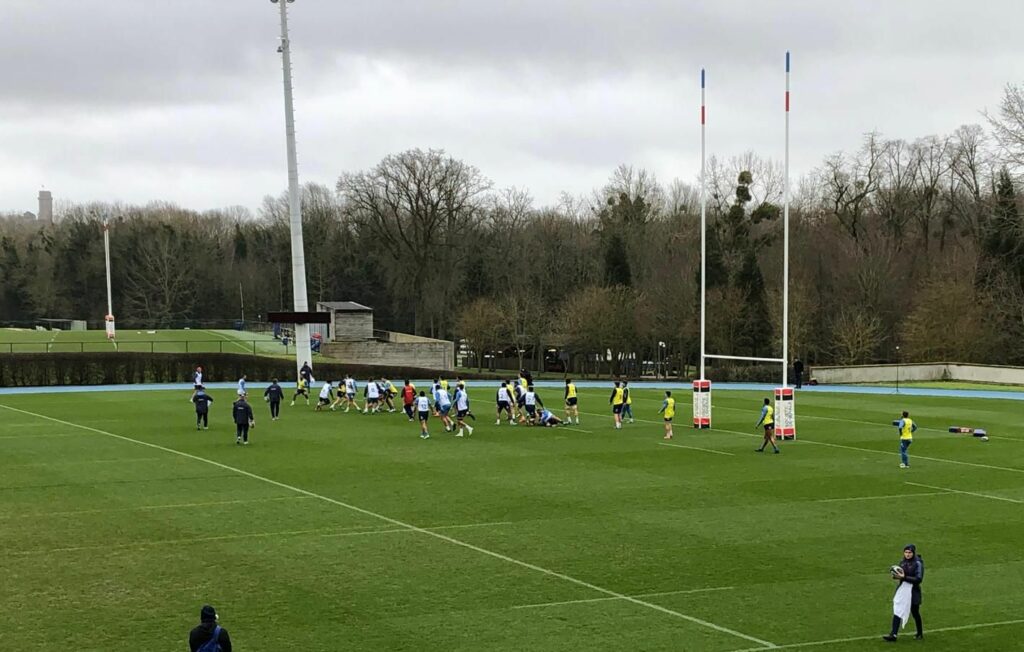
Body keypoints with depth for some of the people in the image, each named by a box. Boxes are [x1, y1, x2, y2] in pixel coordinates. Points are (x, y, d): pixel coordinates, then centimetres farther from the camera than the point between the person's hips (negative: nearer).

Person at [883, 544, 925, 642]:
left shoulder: (918, 563, -14)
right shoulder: (902, 562, 5)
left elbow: (919, 579, -20)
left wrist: (904, 577, -26)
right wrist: (896, 575, -8)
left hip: (913, 591, -5)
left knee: (915, 613, 10)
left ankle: (920, 633, 31)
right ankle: (893, 634, -6)